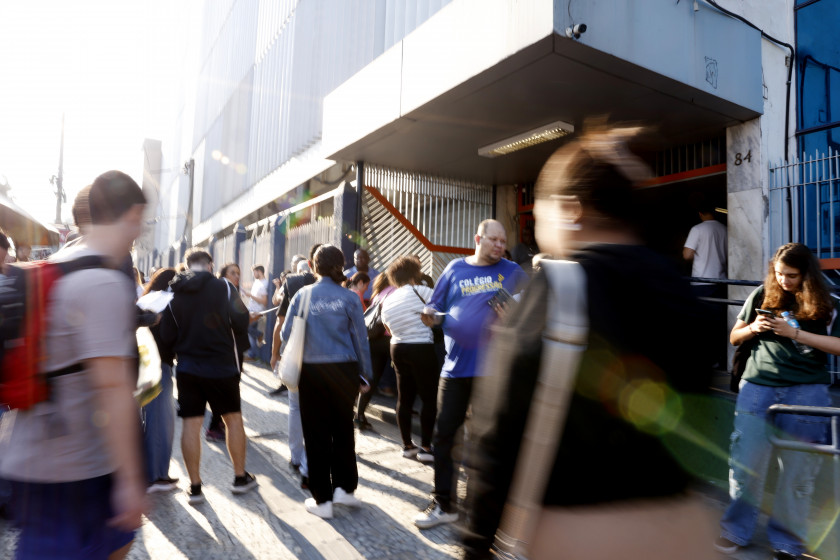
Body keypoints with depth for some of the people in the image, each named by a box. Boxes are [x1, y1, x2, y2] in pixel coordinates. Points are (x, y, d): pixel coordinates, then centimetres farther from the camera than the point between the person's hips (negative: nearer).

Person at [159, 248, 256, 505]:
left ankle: (195, 486, 14)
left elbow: (167, 337, 1)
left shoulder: (173, 293, 0)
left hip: (187, 368, 2)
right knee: (233, 419, 12)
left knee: (191, 424, 8)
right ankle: (240, 477, 22)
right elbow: (241, 325, -10)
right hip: (222, 366, -2)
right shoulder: (223, 287, -10)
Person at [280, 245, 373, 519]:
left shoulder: (303, 295, -2)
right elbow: (361, 339, -1)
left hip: (312, 372, 0)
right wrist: (365, 375, 8)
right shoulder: (349, 298, -4)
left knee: (317, 434, 9)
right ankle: (344, 486, 19)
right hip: (344, 370, 0)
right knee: (343, 429, 16)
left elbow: (286, 334, 0)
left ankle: (322, 499, 15)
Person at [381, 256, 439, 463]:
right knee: (429, 398, 2)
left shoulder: (386, 302, 10)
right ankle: (426, 447, 4)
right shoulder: (418, 291, -10)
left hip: (398, 350, 7)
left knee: (404, 397, 12)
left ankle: (407, 445, 21)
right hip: (422, 350, -7)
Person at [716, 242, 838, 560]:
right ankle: (736, 531, 19)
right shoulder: (762, 296, 7)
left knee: (798, 469, 5)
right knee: (745, 462, 1)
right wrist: (753, 328, -6)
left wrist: (795, 333, -14)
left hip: (806, 390, -1)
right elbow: (734, 337, 14)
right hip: (757, 386, 1)